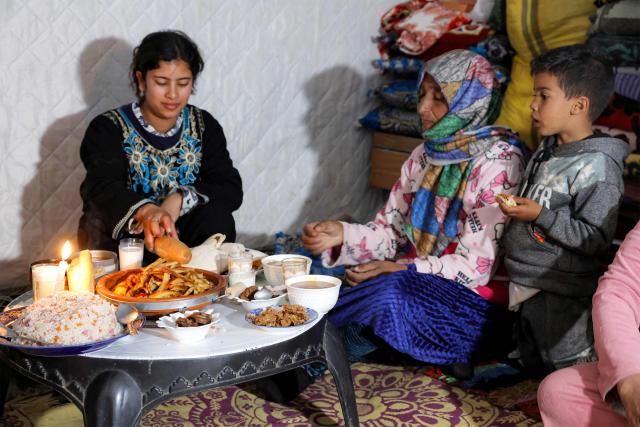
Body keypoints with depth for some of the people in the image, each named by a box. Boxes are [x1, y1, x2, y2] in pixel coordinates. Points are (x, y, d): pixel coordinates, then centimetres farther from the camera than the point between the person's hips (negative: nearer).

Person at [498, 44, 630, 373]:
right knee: (530, 364, 23)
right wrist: (516, 208, 7)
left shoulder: (596, 167, -21)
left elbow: (596, 239, -24)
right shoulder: (548, 149, 6)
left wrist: (540, 216, -25)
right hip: (525, 284, 9)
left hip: (560, 297, -9)